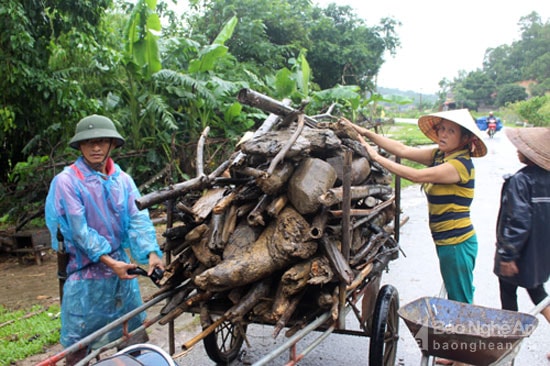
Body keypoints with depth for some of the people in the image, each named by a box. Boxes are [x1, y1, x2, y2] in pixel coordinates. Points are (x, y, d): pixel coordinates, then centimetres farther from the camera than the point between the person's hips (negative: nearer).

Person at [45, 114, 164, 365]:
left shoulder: (123, 180, 2)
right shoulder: (66, 180, -11)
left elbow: (138, 218, -6)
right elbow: (79, 228, -16)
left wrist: (151, 253, -21)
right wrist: (109, 261, -22)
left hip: (121, 267, 4)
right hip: (85, 272, -4)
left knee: (136, 333, 15)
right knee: (78, 343, 7)